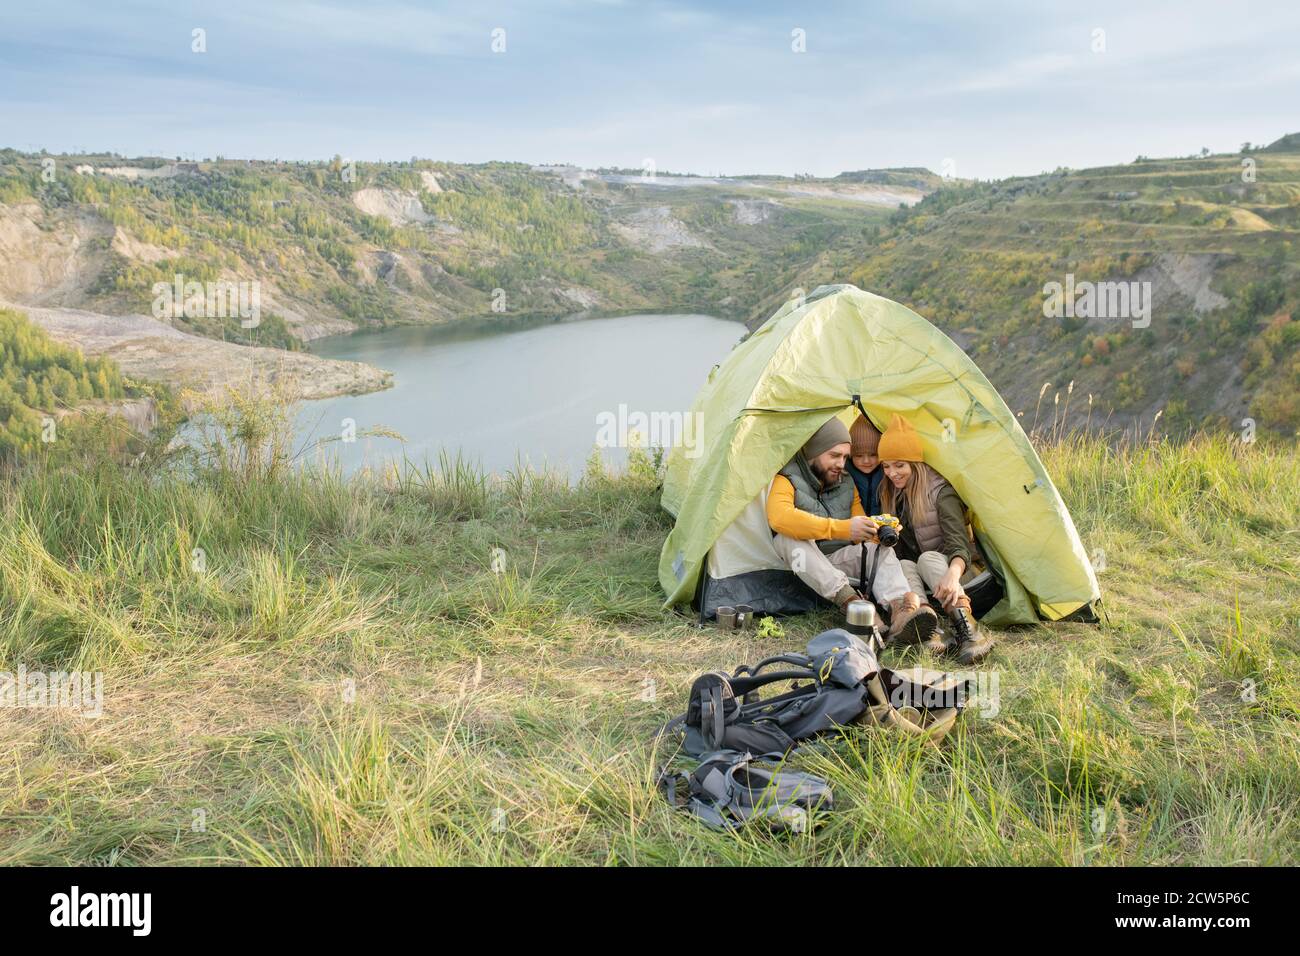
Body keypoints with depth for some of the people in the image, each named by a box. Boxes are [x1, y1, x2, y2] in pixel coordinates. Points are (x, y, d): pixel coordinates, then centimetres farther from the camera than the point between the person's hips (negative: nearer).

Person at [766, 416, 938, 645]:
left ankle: (898, 608, -51)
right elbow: (778, 517, -35)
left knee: (879, 548, -22)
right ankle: (850, 600, -50)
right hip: (803, 566, -4)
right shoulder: (787, 480, -13)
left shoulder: (847, 485, 9)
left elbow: (862, 538, 10)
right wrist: (842, 528, -41)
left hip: (840, 561, 4)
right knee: (790, 538, -35)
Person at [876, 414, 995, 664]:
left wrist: (952, 574, -47)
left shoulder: (940, 492, -15)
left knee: (928, 558, -34)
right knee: (904, 566, -28)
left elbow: (959, 543, -28)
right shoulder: (889, 494, 5)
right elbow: (896, 550, 10)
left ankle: (966, 628, -53)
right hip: (911, 573, 4)